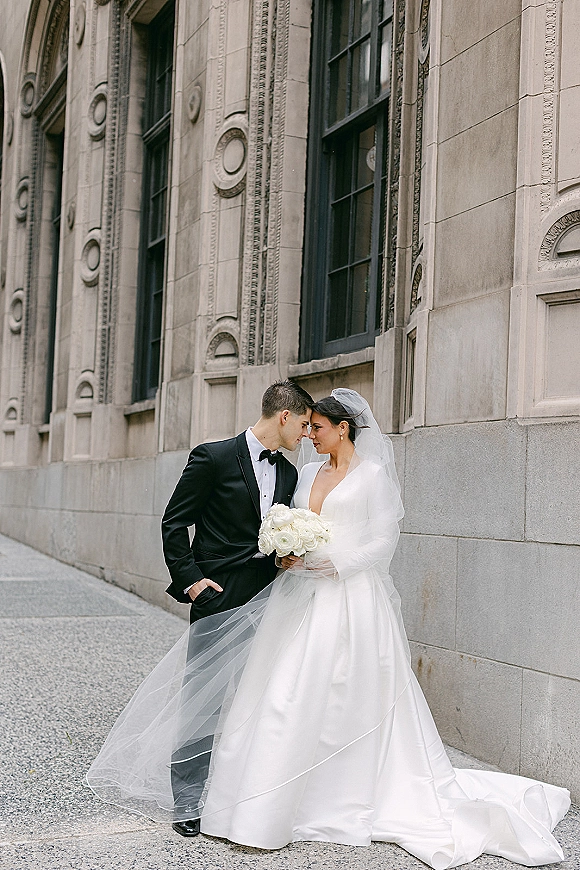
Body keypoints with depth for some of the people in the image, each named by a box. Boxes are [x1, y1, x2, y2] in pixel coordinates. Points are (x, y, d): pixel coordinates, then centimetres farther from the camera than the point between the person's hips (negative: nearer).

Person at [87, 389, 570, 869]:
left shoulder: (373, 475, -4)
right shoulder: (308, 473, 15)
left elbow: (382, 543, -8)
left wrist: (324, 562, -15)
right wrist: (290, 552, -2)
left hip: (349, 599, -6)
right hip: (302, 598, 6)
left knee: (345, 698, -4)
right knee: (284, 694, 4)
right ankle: (276, 797, 13)